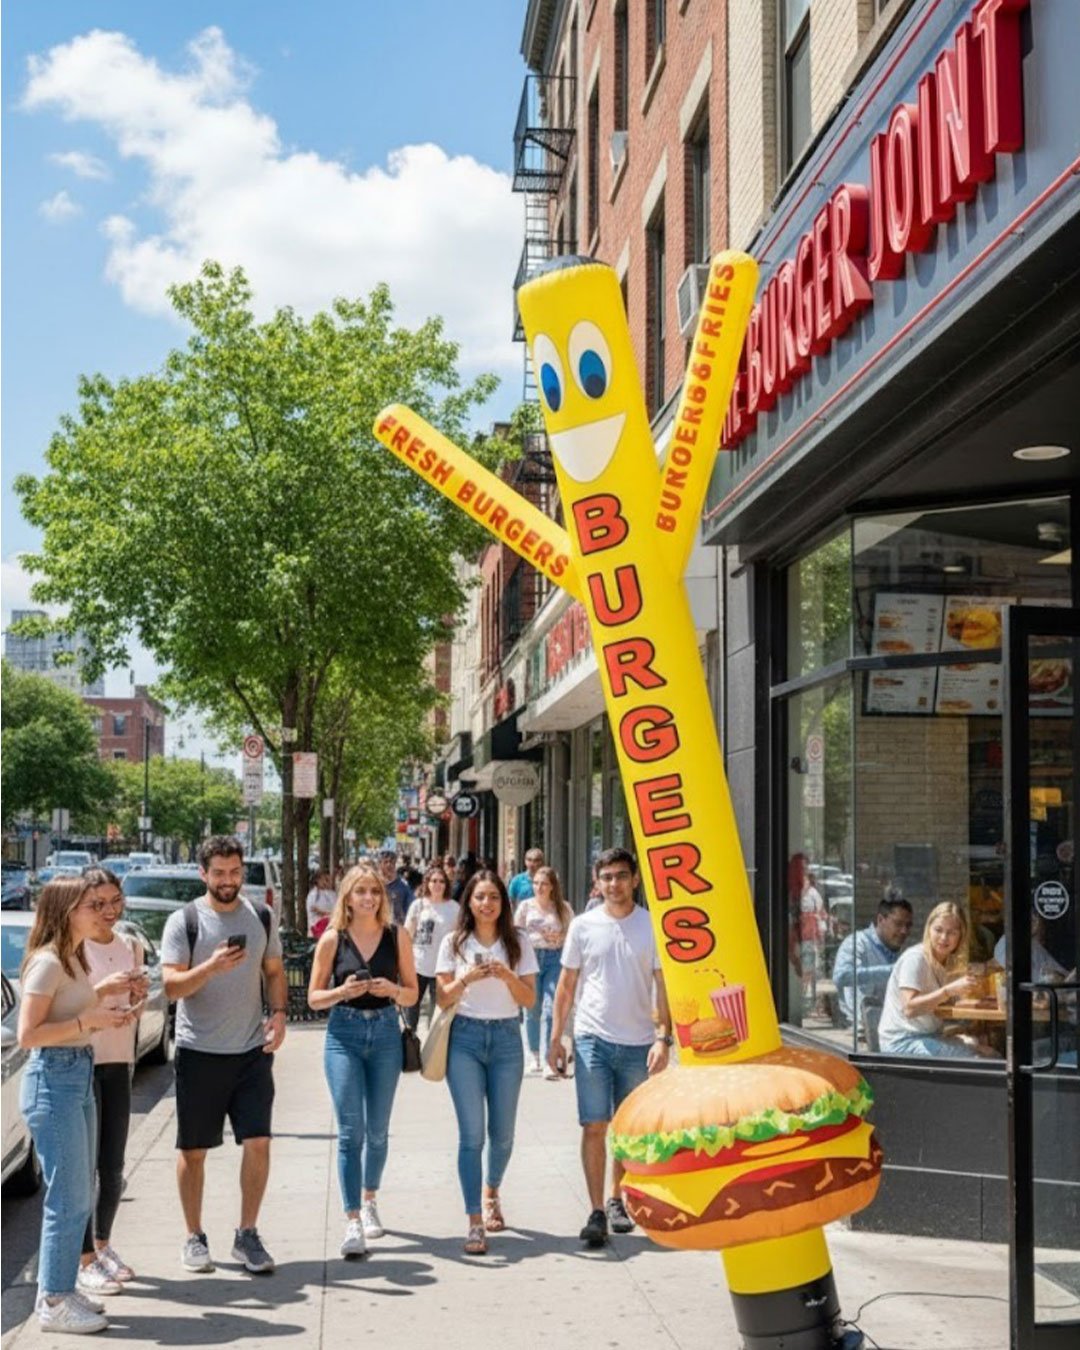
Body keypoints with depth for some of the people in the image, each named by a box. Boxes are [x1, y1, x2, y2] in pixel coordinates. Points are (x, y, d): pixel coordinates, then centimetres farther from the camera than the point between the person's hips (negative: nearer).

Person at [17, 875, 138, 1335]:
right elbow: (28, 1034, -20)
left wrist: (101, 996, 9)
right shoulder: (46, 962, -16)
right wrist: (87, 1020, -20)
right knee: (68, 1197, -5)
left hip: (79, 1077, 10)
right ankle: (54, 1302, 5)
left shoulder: (72, 959, 13)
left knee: (80, 1195, 15)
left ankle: (58, 1288, 25)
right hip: (52, 1081, -10)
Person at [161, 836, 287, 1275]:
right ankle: (195, 1238, 21)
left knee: (258, 1142, -3)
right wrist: (212, 966, -29)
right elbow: (172, 985, -12)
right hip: (199, 1052, -3)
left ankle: (247, 1235, 10)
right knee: (193, 1150, 6)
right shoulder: (183, 921, -6)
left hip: (251, 1050, 3)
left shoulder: (261, 917, 7)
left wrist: (279, 1013, -2)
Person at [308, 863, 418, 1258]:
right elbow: (314, 997, 3)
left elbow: (412, 993, 8)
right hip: (344, 1034, -2)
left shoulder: (396, 936, 3)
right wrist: (343, 991, -16)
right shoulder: (332, 939, -1)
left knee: (378, 1130, 12)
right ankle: (353, 1222, -7)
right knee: (350, 1131, -8)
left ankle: (369, 1200, 34)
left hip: (385, 1033, 2)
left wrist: (393, 990, -13)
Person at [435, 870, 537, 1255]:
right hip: (465, 1038, -2)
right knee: (472, 1134, -8)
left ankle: (492, 1194, 38)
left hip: (506, 1038, 2)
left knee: (502, 1132, 9)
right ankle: (475, 1224, -6)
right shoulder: (454, 943, 4)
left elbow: (529, 999, 2)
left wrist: (508, 976, -17)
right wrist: (466, 979, -17)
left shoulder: (517, 943, 5)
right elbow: (443, 998, 2)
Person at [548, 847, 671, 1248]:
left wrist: (663, 1037, -9)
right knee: (594, 1126, -6)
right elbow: (567, 985, 8)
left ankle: (616, 1199, 28)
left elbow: (663, 986, 0)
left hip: (638, 1043, 1)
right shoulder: (583, 926, 2)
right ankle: (596, 1211, -3)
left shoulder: (652, 926, -1)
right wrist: (555, 1037, 5)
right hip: (593, 1038, -1)